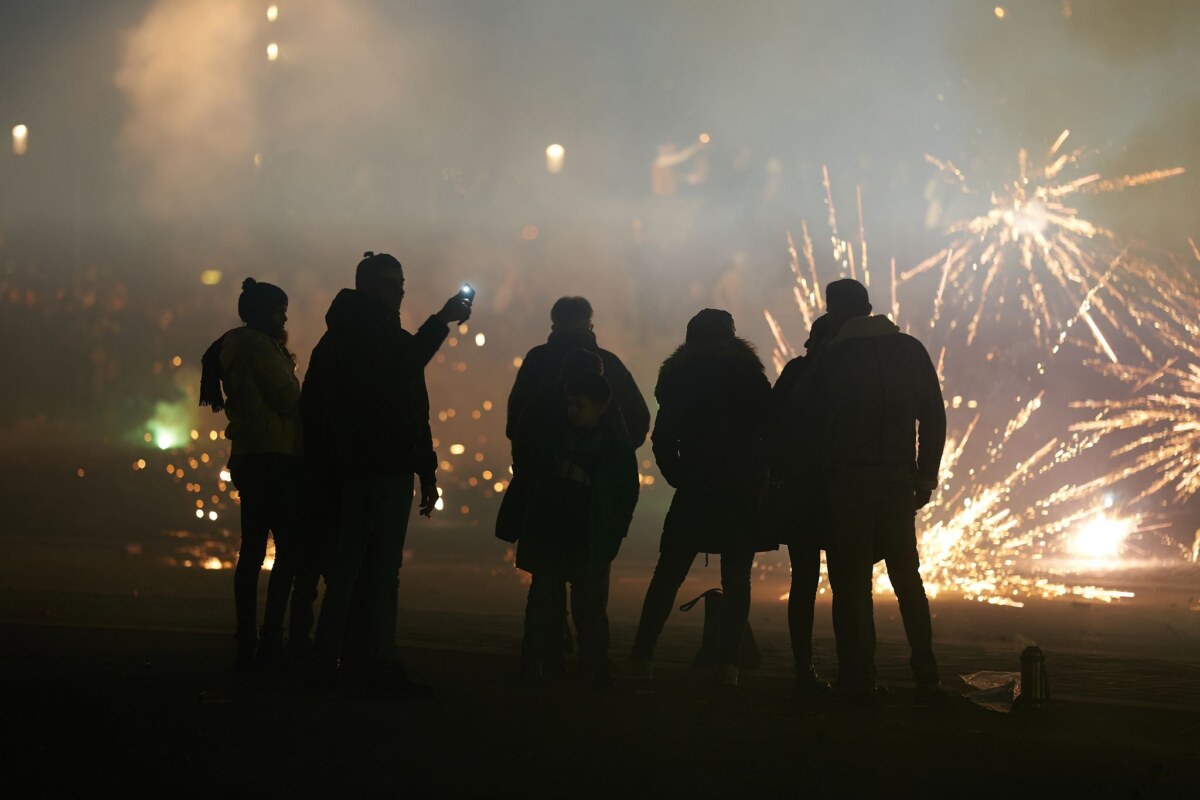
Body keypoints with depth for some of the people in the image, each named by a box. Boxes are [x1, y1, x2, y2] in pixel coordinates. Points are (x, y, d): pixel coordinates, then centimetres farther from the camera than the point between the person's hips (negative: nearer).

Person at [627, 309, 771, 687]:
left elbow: (663, 439, 4)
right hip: (742, 492, -1)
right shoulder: (746, 372, 0)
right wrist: (763, 476, 9)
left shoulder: (678, 376, 7)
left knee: (668, 574, 7)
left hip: (694, 489, 2)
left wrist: (680, 477, 11)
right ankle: (728, 662, -7)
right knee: (736, 579, 2)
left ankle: (641, 656, 1)